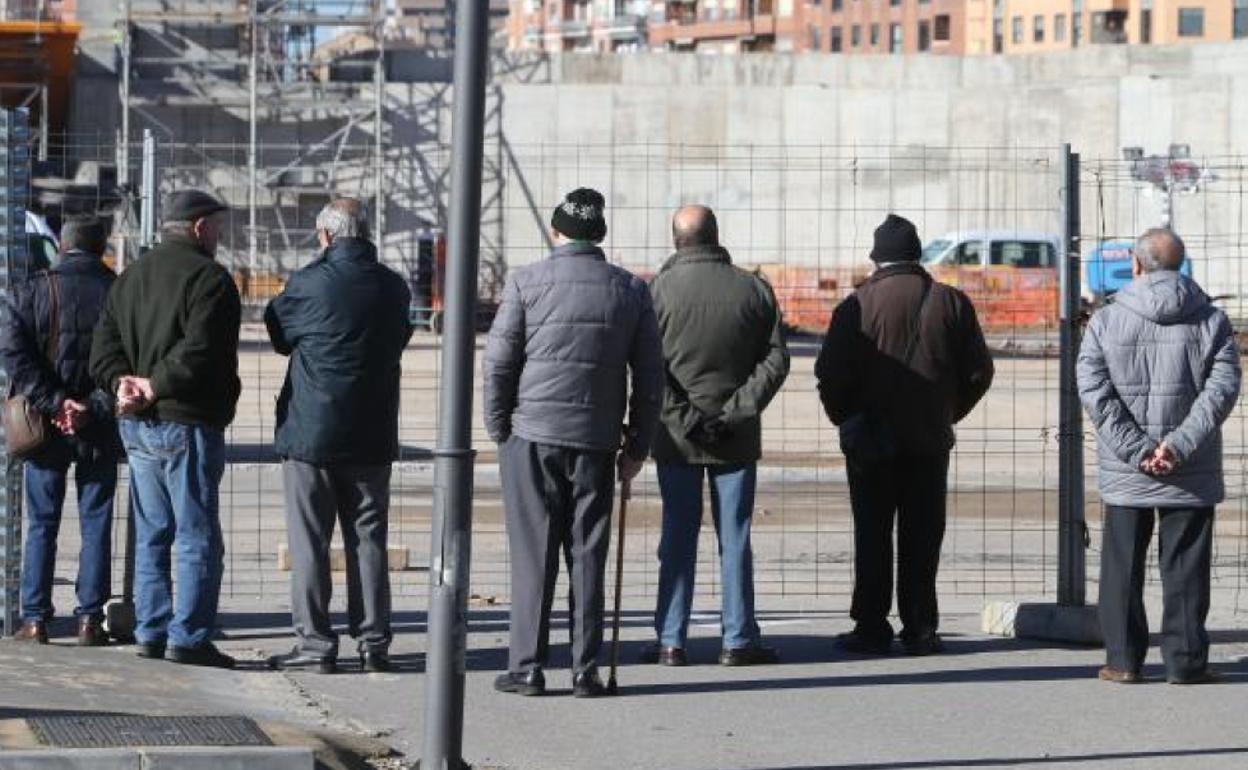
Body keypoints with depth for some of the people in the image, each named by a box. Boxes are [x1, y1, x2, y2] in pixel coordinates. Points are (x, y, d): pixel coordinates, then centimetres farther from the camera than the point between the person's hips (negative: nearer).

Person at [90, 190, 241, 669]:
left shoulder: (129, 278, 17)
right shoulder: (208, 278, -10)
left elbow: (104, 348, 10)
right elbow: (199, 353, -22)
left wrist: (123, 382, -4)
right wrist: (156, 387, -14)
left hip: (137, 426, 8)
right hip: (187, 424, -8)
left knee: (151, 535, 14)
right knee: (198, 537, -4)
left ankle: (151, 632, 15)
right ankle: (189, 638, -6)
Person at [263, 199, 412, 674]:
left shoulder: (310, 282, -11)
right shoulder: (394, 288, 2)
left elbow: (279, 335, 3)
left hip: (311, 431, -4)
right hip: (372, 438, 4)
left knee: (309, 543, 2)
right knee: (368, 539, 9)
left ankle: (316, 643, 1)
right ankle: (374, 643, 10)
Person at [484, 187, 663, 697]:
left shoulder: (526, 282, -3)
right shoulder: (631, 290, 4)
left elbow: (498, 364, -4)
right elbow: (650, 376, 6)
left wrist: (498, 430, 7)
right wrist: (638, 446, 13)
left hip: (532, 435, -2)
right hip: (596, 441, 2)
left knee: (533, 555, 2)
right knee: (588, 555, 6)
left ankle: (527, 667, 1)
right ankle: (585, 670, 5)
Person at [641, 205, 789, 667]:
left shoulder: (660, 290, -4)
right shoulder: (753, 289, 3)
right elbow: (776, 360, -1)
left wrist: (684, 416, -10)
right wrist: (736, 411, -6)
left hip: (676, 436, -1)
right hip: (737, 438, 1)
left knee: (678, 539, 4)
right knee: (735, 538, 6)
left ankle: (671, 642, 4)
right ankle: (739, 641, 6)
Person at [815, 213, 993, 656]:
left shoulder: (858, 305, -8)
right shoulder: (950, 303, 1)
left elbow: (831, 374, -10)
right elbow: (978, 371, 4)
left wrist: (844, 418, 6)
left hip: (870, 440, -2)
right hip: (931, 439, 2)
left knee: (872, 536, 5)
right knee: (922, 537, 8)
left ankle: (872, 629, 5)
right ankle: (919, 629, 7)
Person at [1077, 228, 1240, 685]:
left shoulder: (1106, 322, -1)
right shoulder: (1211, 320, 0)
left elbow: (1094, 391, -9)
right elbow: (1222, 388, -10)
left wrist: (1136, 451, -12)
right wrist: (1179, 444, -15)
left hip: (1125, 474, 0)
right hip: (1192, 475, 0)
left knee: (1123, 567, 9)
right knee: (1185, 567, 6)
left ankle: (1123, 659, 10)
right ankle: (1186, 660, 5)